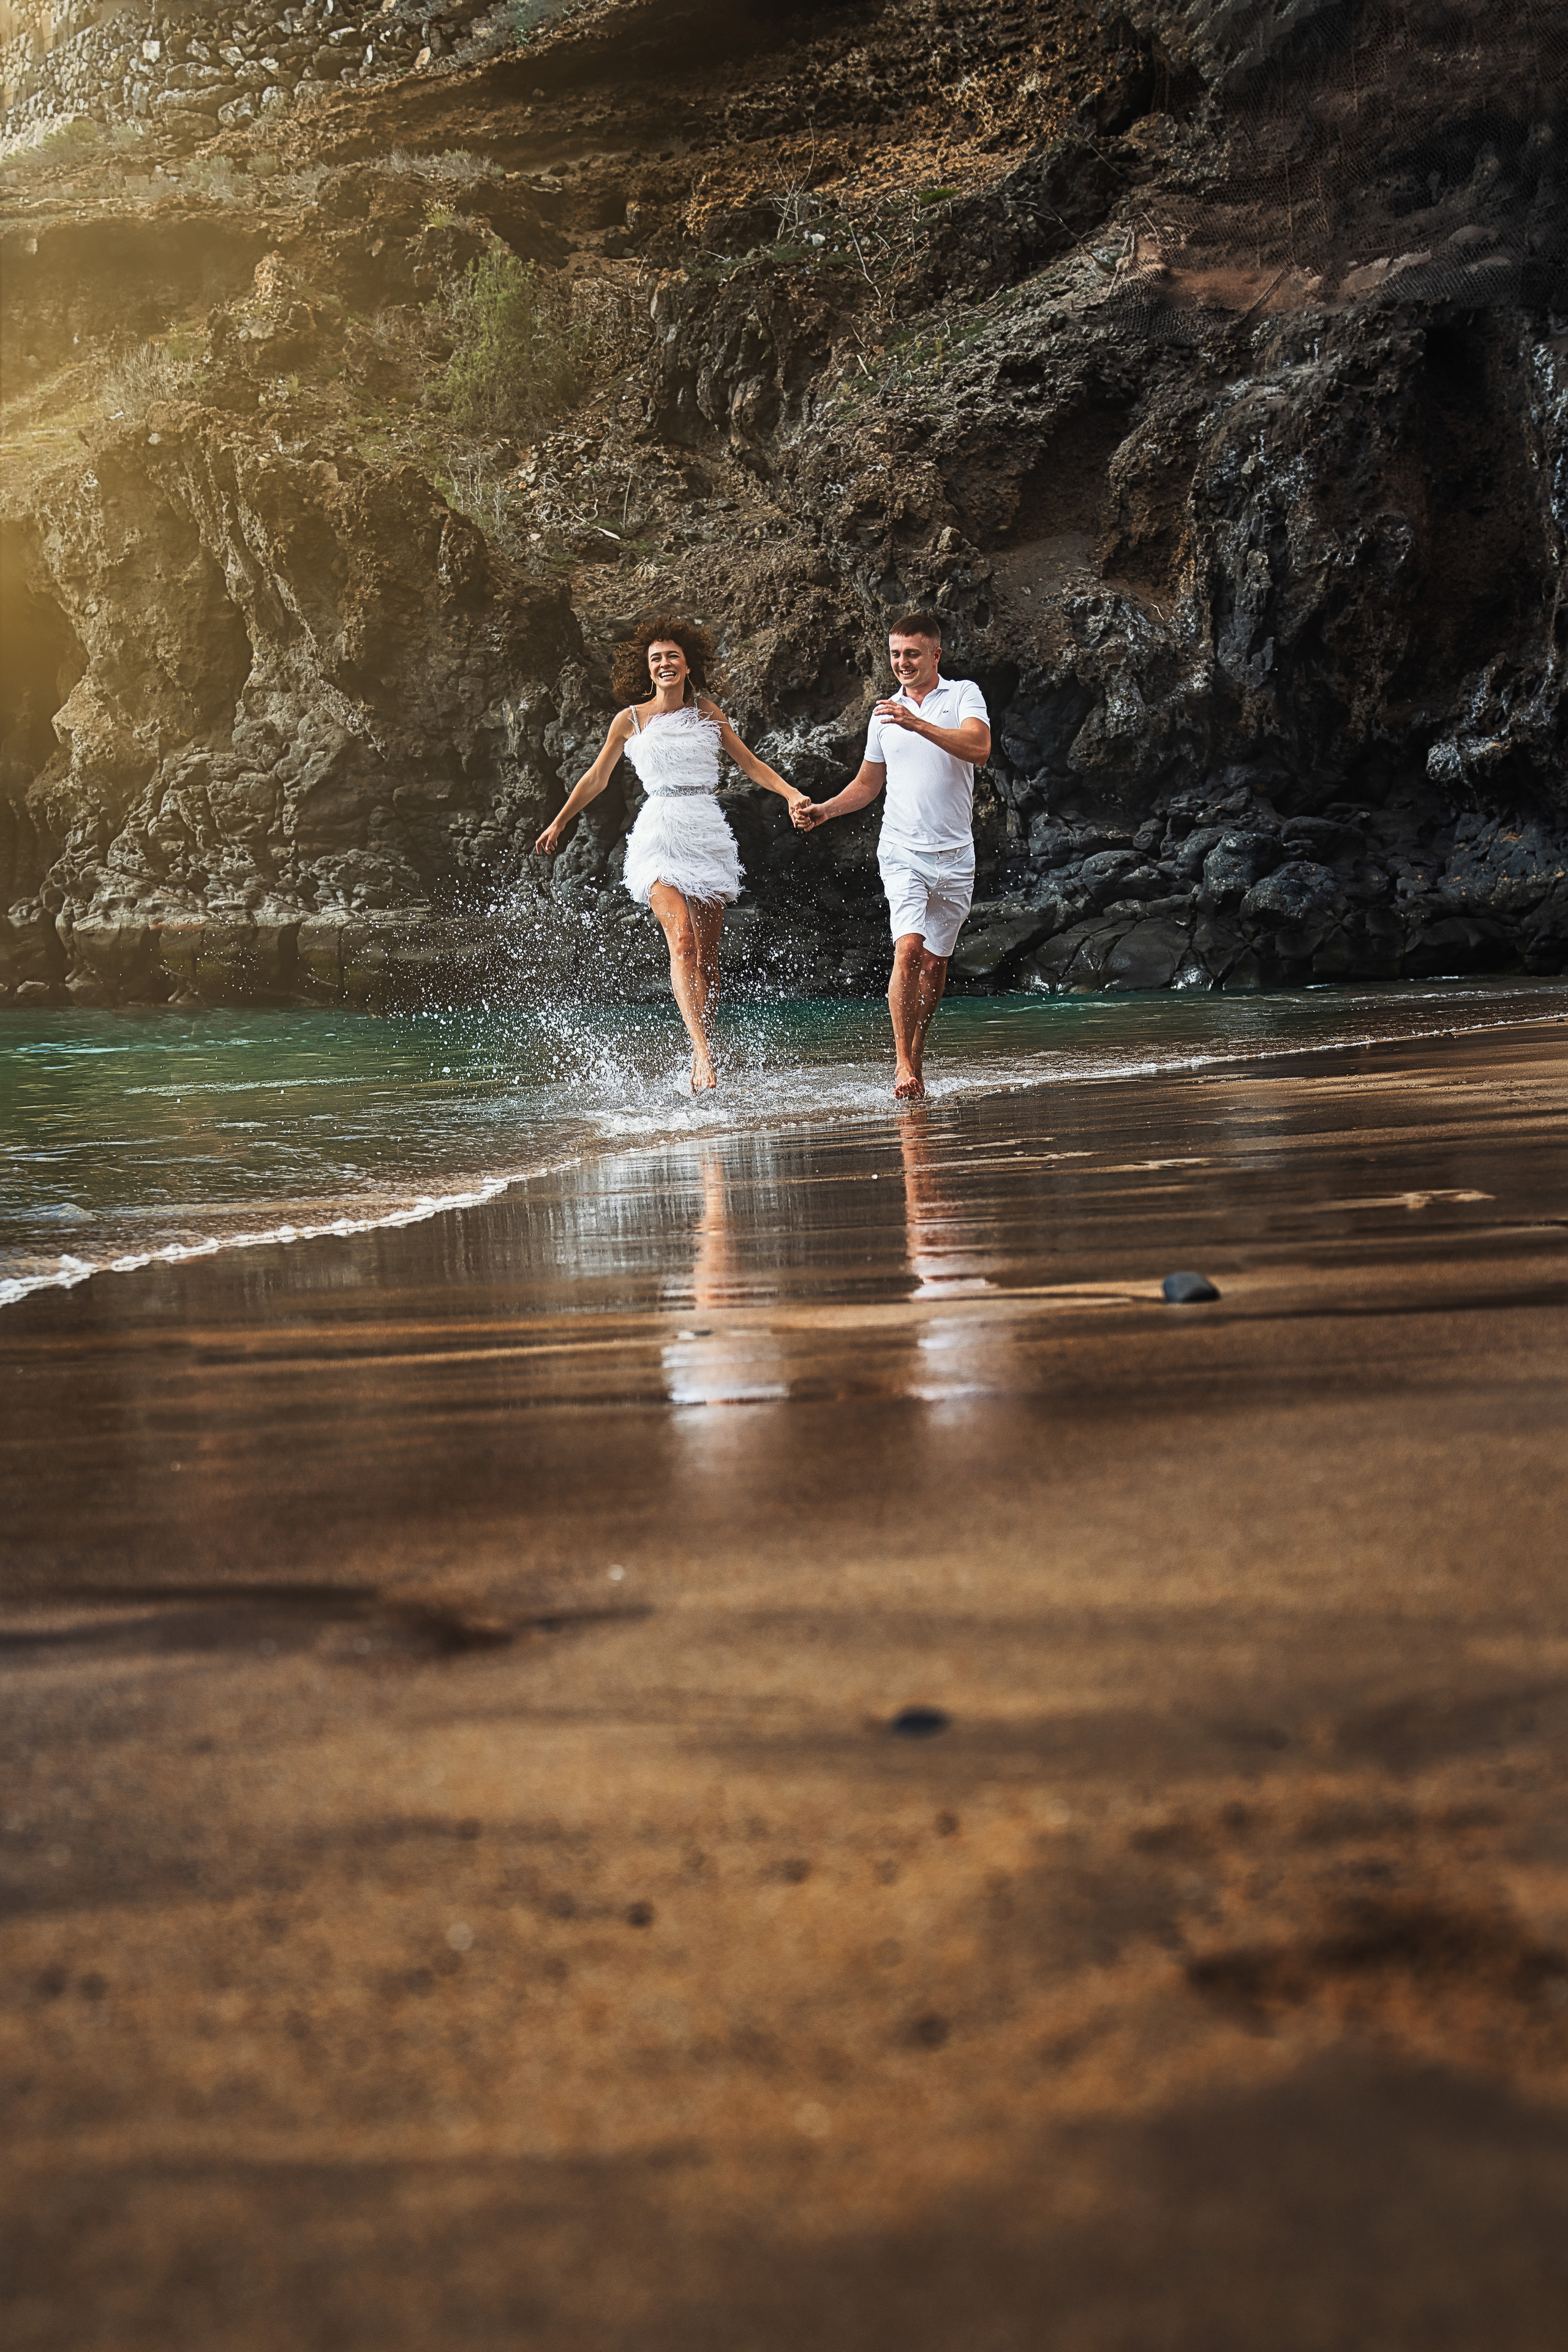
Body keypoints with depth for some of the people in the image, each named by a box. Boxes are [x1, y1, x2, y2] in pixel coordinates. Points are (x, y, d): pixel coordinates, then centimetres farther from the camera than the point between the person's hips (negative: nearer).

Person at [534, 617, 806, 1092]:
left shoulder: (706, 712, 12)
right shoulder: (630, 721, 6)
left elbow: (749, 762, 17)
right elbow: (596, 779, 18)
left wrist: (792, 794, 3)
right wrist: (560, 822, 26)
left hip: (707, 834, 3)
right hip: (660, 835, -3)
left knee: (707, 951, 1)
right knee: (681, 939, -22)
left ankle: (700, 1054, 9)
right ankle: (702, 1050, -33)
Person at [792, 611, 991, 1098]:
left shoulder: (963, 694, 1)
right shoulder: (885, 712, 12)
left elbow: (979, 748, -19)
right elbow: (868, 784, 22)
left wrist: (919, 725, -28)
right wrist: (823, 811, 6)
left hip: (955, 854, -1)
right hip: (902, 850, 1)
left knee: (935, 963, 5)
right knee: (908, 948, -19)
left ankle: (916, 1060, 19)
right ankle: (903, 1064, -16)